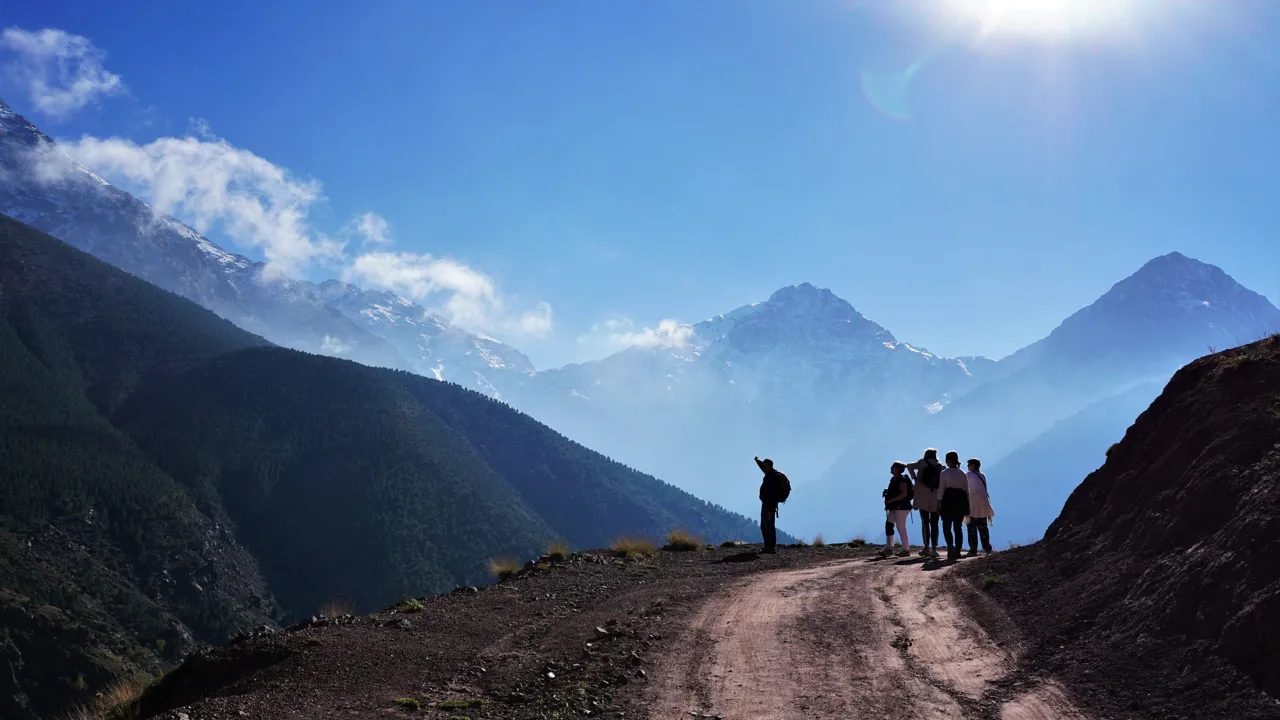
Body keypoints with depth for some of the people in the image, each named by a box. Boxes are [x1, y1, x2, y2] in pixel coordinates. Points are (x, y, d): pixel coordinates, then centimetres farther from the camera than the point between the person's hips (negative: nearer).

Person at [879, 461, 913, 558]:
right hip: (893, 507, 10)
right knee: (888, 525, 4)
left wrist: (891, 500, -23)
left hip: (901, 507, -10)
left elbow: (904, 494, -22)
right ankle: (889, 548, 7)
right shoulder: (893, 479, 15)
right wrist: (887, 493, 5)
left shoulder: (902, 480, -14)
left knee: (901, 528, -5)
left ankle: (906, 549, 3)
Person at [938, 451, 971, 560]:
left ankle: (950, 547, -20)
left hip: (948, 501, -4)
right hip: (961, 501, 4)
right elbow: (967, 490, 9)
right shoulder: (963, 474, 9)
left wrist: (938, 505, -2)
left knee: (946, 526, 1)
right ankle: (957, 551, 6)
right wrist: (967, 506, 14)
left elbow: (941, 490, -6)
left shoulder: (944, 473, -5)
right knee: (958, 527, 8)